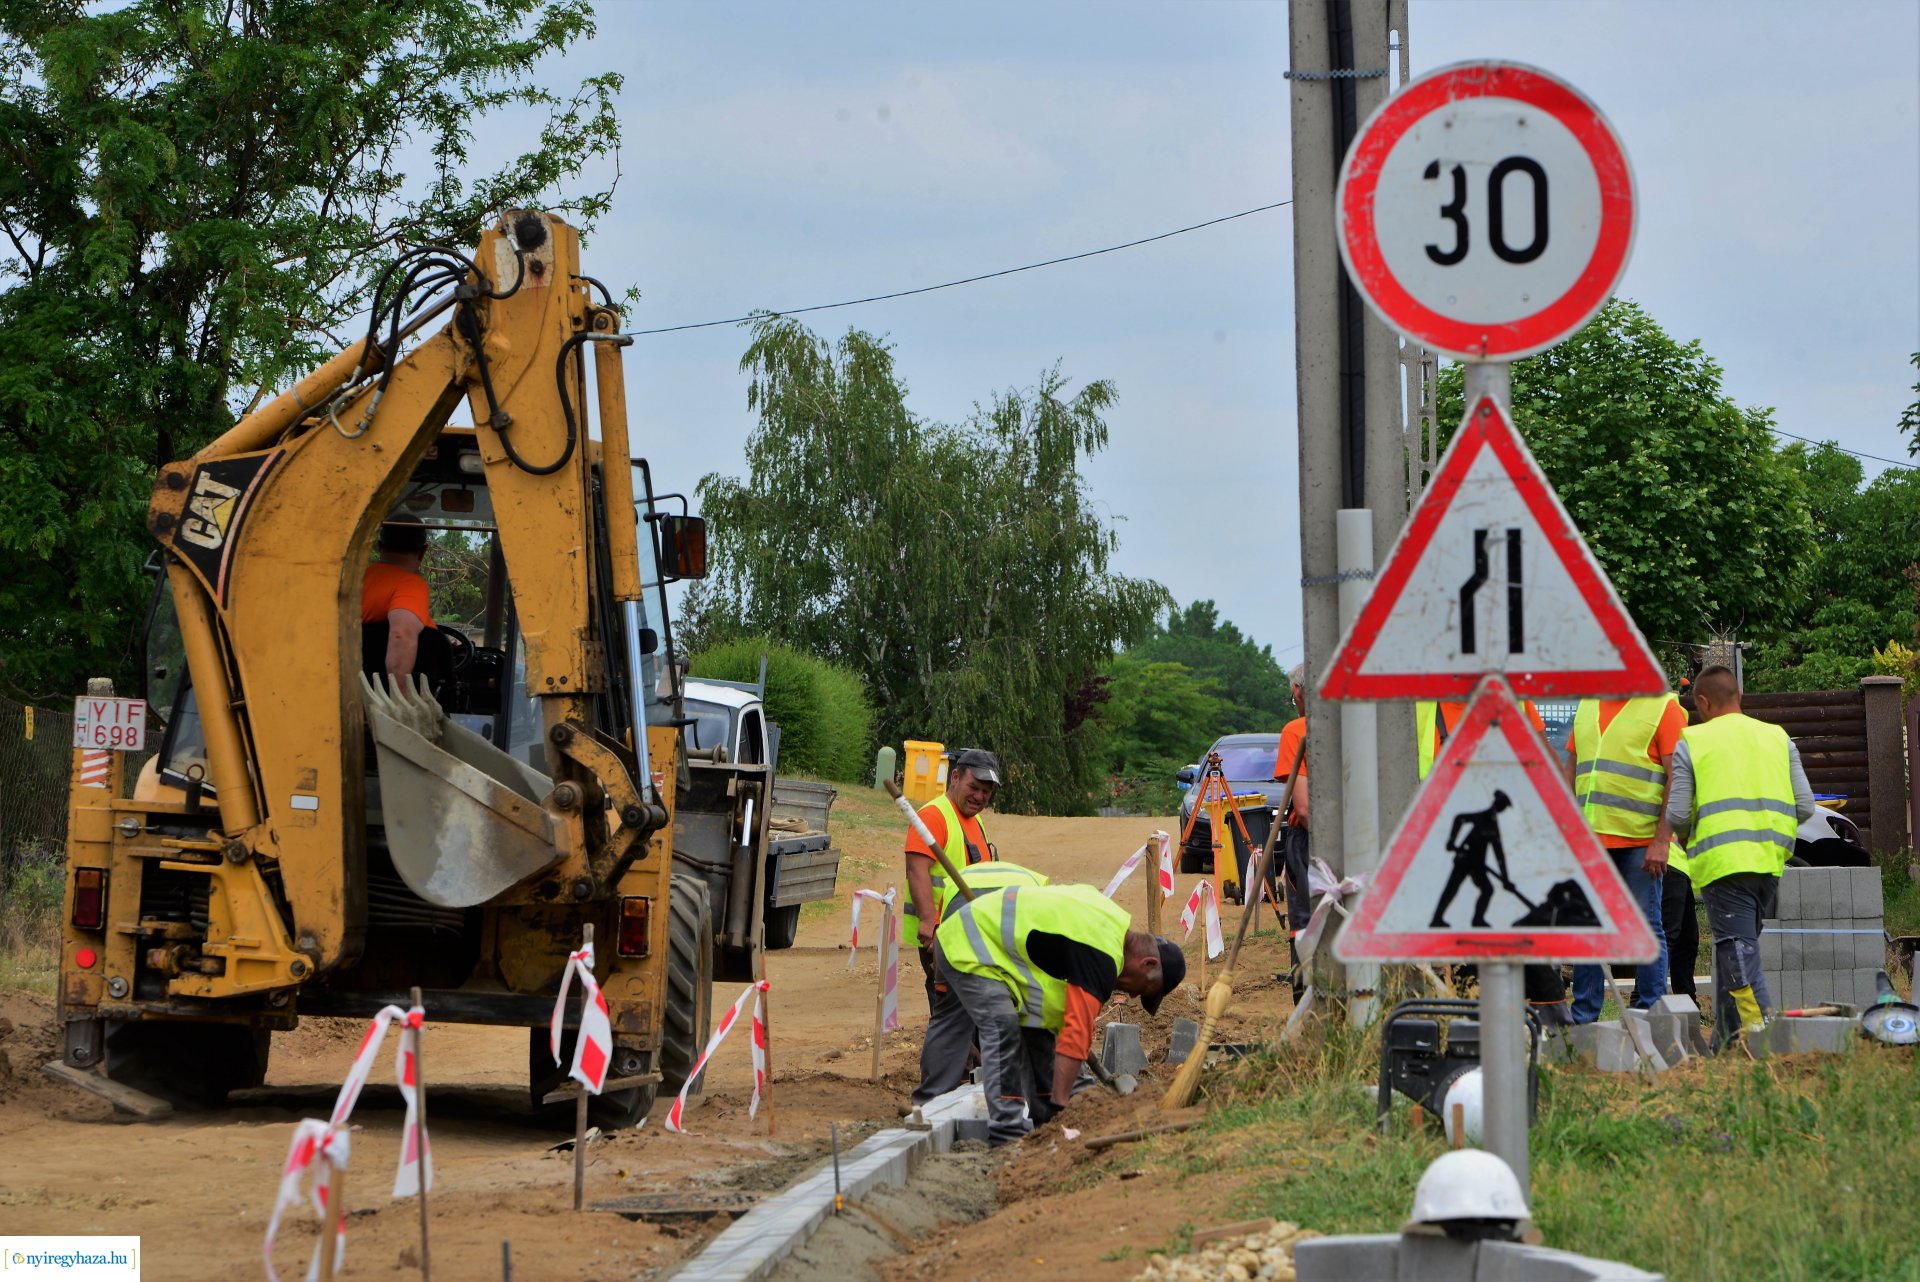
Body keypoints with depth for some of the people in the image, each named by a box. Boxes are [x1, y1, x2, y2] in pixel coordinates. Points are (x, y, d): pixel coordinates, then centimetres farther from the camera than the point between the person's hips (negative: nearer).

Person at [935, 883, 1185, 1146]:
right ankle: (1009, 1136, -26)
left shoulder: (1117, 920, 7)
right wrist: (1060, 1104, -29)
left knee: (1038, 1029, 9)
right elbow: (1076, 1033, -28)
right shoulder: (1101, 959, -24)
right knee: (1003, 1031, -22)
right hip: (968, 951, -11)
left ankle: (1043, 1121, 11)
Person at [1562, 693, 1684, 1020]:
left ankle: (1651, 1013, 4)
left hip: (1641, 842, -6)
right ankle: (1583, 1015, 12)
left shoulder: (1663, 707, -3)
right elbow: (1572, 769, 21)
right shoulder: (1587, 706, 16)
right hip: (1590, 838, 6)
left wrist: (1661, 840, -14)